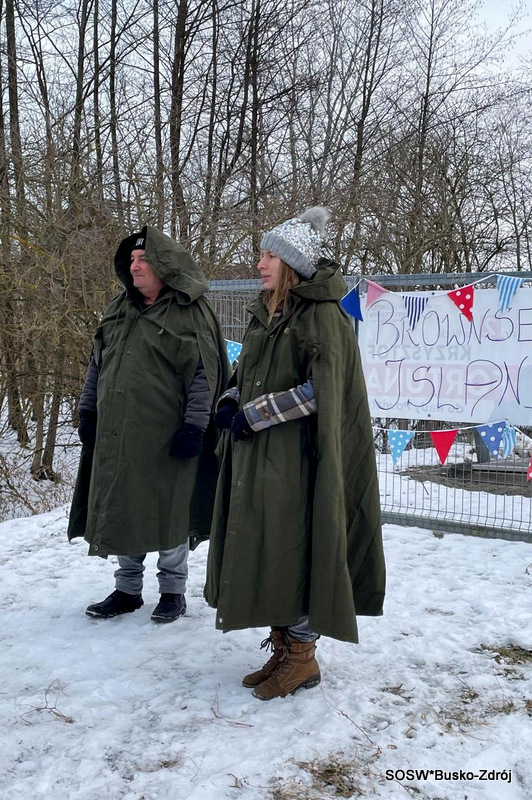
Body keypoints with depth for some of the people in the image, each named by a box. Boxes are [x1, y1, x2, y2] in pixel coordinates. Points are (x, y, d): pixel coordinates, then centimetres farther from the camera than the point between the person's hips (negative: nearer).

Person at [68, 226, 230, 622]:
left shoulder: (191, 314, -6)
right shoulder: (118, 311, 14)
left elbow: (204, 374, -10)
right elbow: (97, 366, 20)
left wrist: (195, 425, -16)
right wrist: (89, 411, 15)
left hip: (166, 436, -6)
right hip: (116, 434, 6)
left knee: (167, 510, 4)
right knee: (120, 509, 11)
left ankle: (173, 590, 21)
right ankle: (127, 589, 26)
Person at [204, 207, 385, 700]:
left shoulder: (322, 316, -11)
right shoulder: (266, 314, 13)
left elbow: (320, 389, -18)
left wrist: (254, 414, -16)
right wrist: (232, 400, 0)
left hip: (296, 459, -8)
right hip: (257, 460, 8)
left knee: (295, 550, -1)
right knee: (265, 552, 11)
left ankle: (303, 659, 15)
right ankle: (282, 650, 25)